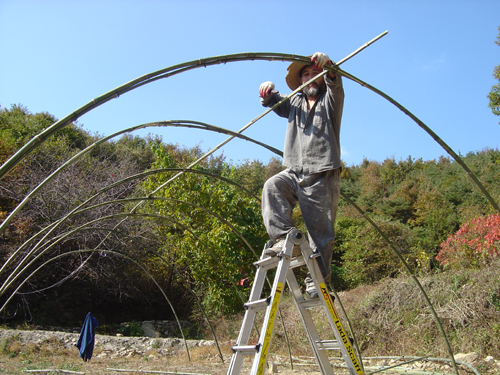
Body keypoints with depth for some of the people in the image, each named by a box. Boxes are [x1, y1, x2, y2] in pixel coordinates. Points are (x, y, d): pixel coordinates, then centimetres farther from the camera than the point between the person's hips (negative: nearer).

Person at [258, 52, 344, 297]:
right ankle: (284, 238, -29)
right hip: (294, 173, 4)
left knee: (321, 231, -5)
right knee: (272, 186, -27)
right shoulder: (295, 104, 21)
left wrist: (328, 67, -34)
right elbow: (276, 103, 12)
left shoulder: (330, 100, 8)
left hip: (322, 176, -4)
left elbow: (335, 85, -12)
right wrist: (268, 93, -13)